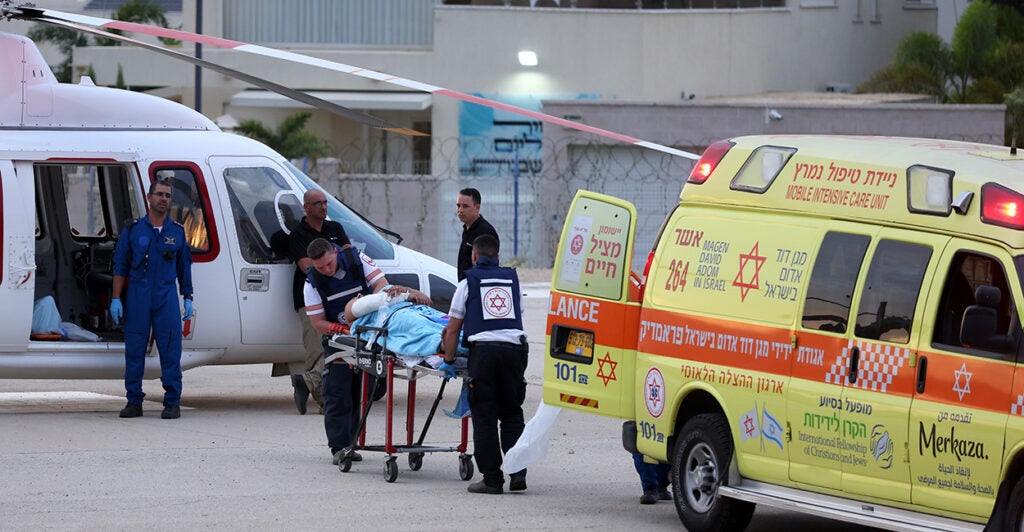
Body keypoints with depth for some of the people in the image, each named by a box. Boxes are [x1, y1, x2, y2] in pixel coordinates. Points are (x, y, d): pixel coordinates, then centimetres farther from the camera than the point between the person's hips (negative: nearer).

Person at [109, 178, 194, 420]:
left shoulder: (177, 232, 10)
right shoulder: (133, 230, 5)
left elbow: (184, 268, 15)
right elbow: (120, 267, 5)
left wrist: (188, 298, 10)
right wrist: (116, 299, -2)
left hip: (166, 296, 0)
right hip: (137, 295, 0)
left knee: (170, 350, -4)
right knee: (134, 349, 0)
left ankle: (172, 402, 0)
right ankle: (134, 402, 6)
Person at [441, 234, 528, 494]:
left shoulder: (468, 282, 10)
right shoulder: (512, 279, 18)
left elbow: (453, 329, 8)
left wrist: (448, 360, 16)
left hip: (483, 349, -3)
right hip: (515, 349, 3)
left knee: (484, 417, 2)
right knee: (511, 414, 13)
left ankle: (492, 479, 1)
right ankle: (517, 471, 2)